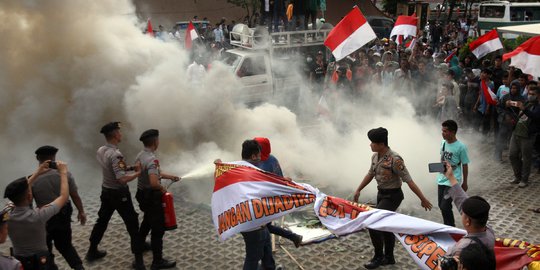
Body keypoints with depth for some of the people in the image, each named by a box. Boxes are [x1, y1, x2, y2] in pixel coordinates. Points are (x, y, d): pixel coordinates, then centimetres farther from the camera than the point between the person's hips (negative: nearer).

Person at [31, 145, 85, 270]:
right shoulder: (65, 174, -16)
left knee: (45, 248, 21)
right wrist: (81, 212, 8)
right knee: (65, 244, 22)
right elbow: (75, 196, -7)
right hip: (63, 216, 2)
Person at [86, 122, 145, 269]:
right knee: (132, 224, 3)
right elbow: (122, 179, -32)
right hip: (119, 193, -8)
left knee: (102, 220, 22)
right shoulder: (115, 155, -28)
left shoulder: (100, 151, -1)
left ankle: (92, 251, 36)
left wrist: (130, 167, 5)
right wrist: (138, 173, -19)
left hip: (106, 191, 8)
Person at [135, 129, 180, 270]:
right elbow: (154, 182, -39)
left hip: (142, 194, 10)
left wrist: (170, 177, 13)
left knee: (147, 220, 31)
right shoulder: (152, 159, -28)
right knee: (158, 228, 0)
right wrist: (162, 189, -19)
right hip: (151, 197, -10)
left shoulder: (140, 155, 2)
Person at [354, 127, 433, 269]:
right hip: (381, 194, 8)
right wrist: (358, 190, 20)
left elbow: (408, 180, -23)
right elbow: (370, 174, 16)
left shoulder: (395, 159, -25)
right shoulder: (375, 156, 0)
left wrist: (423, 199, -18)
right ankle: (389, 257, 32)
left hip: (392, 196, -8)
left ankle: (378, 257, 7)